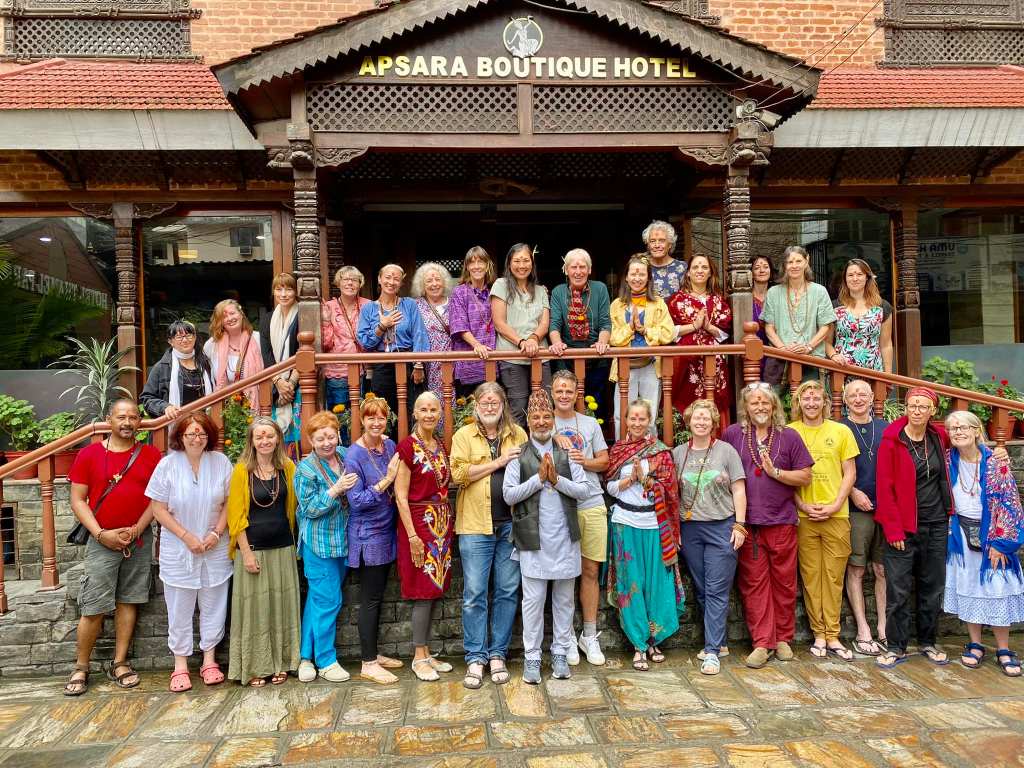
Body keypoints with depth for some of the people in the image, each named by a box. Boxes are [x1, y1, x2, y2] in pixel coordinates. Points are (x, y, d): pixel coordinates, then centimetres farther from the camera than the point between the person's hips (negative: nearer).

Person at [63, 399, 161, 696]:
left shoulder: (151, 455, 2)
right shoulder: (89, 454, -1)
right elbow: (77, 499, -2)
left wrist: (137, 529, -10)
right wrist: (101, 534, -11)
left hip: (139, 540, 2)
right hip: (102, 541, -2)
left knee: (128, 601, 9)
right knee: (93, 607, -2)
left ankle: (119, 663, 19)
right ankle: (81, 668, 13)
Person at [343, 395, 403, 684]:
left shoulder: (390, 446, 4)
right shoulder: (354, 455, -16)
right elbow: (357, 501, -19)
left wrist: (397, 477, -5)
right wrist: (387, 480, -23)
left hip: (386, 531, 7)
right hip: (367, 535, -7)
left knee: (377, 596, 16)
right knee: (370, 599, 0)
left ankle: (373, 653, 29)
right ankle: (368, 664, 11)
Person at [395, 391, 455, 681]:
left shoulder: (440, 446, 11)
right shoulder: (408, 446, -11)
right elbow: (401, 496, -13)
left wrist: (447, 523, 9)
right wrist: (413, 535, -17)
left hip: (442, 523, 7)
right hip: (419, 523, -7)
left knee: (436, 590, 11)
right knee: (424, 591, -2)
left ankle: (426, 653, 22)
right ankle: (419, 657, 12)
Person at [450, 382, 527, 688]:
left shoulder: (517, 434, 10)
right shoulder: (464, 435, 3)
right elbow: (459, 473, -10)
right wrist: (498, 462, -12)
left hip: (511, 524, 3)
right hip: (476, 525, -2)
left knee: (507, 592, 9)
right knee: (474, 593, 2)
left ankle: (498, 654, 22)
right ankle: (475, 657, 14)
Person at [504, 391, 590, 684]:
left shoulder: (566, 453, 6)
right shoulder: (519, 456, 0)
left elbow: (584, 490, 1)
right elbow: (509, 495, -7)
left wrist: (557, 479, -13)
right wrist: (539, 478, -14)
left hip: (565, 537, 2)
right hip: (533, 538, -2)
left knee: (564, 599, 11)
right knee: (533, 600, 3)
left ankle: (560, 654, 23)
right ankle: (532, 657, 14)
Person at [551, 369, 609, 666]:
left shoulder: (590, 423, 12)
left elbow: (604, 461, 11)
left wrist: (584, 461, -6)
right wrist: (555, 438, -16)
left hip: (592, 505, 2)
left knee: (591, 571, 6)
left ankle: (590, 636, 19)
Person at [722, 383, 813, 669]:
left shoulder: (789, 436, 4)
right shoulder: (732, 434, 5)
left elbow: (805, 477, 3)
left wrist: (775, 472, -12)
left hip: (782, 520, 0)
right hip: (748, 522, 0)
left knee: (784, 583, 7)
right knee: (753, 583, 3)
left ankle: (783, 639, 22)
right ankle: (762, 643, 11)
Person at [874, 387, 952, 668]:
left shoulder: (939, 437, 3)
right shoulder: (892, 440, -9)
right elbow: (884, 488, -10)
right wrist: (893, 529, -14)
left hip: (936, 526, 4)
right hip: (903, 528, -4)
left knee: (932, 588, 12)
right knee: (898, 590, -1)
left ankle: (927, 643, 27)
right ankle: (896, 647, 11)